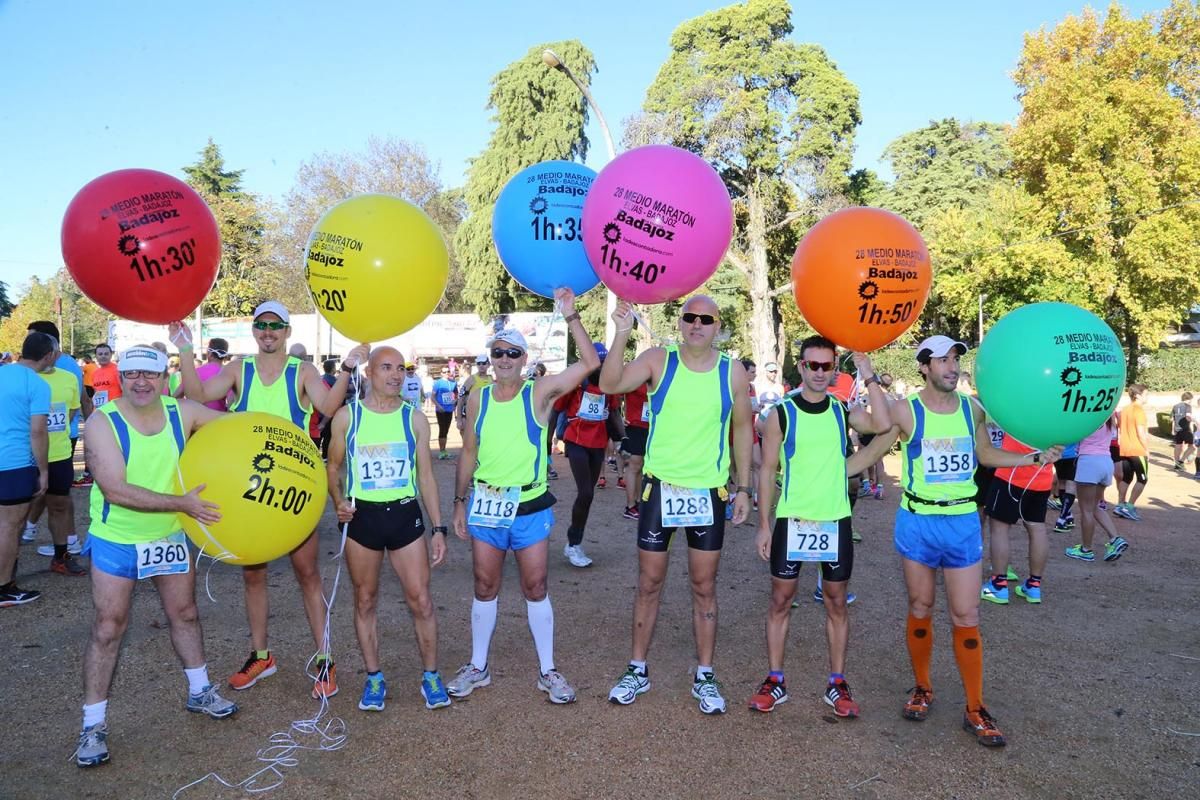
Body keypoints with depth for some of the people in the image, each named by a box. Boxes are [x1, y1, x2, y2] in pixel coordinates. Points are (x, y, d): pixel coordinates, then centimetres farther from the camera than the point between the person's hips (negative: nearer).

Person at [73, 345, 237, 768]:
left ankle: (200, 692, 36)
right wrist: (181, 502, -35)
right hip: (116, 541, -4)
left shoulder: (182, 412, -11)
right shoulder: (102, 423, -21)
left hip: (170, 536, 4)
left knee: (185, 614, 16)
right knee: (108, 629, 3)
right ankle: (93, 724, 19)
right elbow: (116, 490, -29)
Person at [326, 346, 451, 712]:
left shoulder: (415, 418, 2)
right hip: (361, 516, 0)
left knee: (420, 600, 2)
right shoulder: (347, 416, -1)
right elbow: (333, 467, 8)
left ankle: (431, 676, 19)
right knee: (365, 601, 10)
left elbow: (426, 476, 6)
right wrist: (338, 501, -13)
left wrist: (438, 528, 2)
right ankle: (374, 678, 26)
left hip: (405, 514, 0)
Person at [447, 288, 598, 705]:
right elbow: (468, 454, 9)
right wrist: (460, 503, 7)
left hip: (530, 507, -2)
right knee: (485, 587, 12)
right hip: (485, 505, 2)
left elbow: (591, 363, -17)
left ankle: (547, 671, 19)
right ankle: (478, 667, 26)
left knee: (535, 588, 6)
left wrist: (571, 317, -21)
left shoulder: (540, 392, -6)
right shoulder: (477, 399, 2)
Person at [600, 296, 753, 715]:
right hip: (660, 488, 0)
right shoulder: (659, 360, -5)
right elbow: (610, 384, -19)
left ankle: (705, 676, 24)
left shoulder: (732, 371, -2)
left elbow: (742, 429, 6)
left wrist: (743, 487, 4)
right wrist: (621, 334, -31)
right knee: (649, 582, 10)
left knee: (704, 586, 10)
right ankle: (637, 670, 24)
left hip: (708, 493, 1)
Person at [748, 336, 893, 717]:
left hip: (835, 521, 2)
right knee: (781, 600, 5)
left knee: (836, 602, 10)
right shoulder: (781, 413, -3)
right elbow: (767, 471, -2)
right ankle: (775, 680, 17)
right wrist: (764, 525, -6)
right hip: (792, 520, -2)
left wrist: (869, 377, -16)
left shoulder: (843, 411, 3)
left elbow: (884, 426, -17)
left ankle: (837, 682, 22)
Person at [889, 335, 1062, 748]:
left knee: (966, 617, 4)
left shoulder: (972, 408, 2)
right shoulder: (906, 411, -10)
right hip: (918, 522, -2)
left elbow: (985, 454, 16)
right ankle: (922, 688, 31)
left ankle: (975, 709, 15)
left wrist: (1036, 457, 7)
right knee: (920, 609, 12)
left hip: (963, 522, 2)